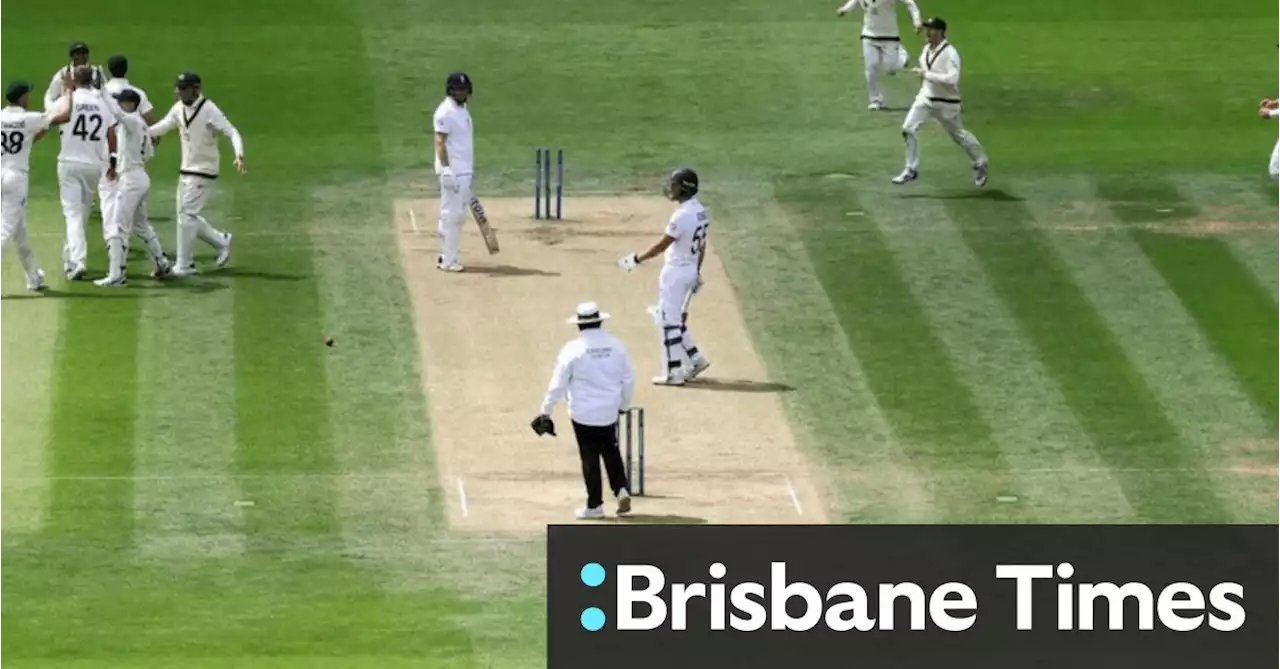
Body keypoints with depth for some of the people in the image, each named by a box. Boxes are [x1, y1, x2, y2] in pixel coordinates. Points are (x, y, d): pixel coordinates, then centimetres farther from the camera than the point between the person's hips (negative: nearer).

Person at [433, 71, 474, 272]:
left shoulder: (463, 109, 16)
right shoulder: (445, 112, -13)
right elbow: (440, 142, -18)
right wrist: (446, 169, -25)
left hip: (464, 171, 10)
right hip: (452, 171, -10)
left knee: (459, 214, 12)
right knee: (451, 214, -8)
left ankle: (447, 256, 18)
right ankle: (448, 260, -6)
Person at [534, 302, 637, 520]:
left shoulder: (573, 349, -13)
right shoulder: (616, 346, -3)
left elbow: (558, 384, -10)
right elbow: (629, 380, 4)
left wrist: (545, 412, -2)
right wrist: (624, 404, 20)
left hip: (584, 414, -3)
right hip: (609, 411, 3)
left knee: (590, 458, 5)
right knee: (611, 453, 20)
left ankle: (595, 505, 10)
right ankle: (622, 489, 2)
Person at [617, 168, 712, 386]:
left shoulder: (682, 216, -22)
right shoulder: (701, 213, 6)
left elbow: (662, 246, -19)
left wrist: (636, 259, -9)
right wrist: (697, 272, 24)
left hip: (675, 271, -9)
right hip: (691, 270, 9)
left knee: (669, 321, -1)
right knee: (676, 318, 21)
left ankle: (674, 373, 2)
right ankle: (695, 358, 17)